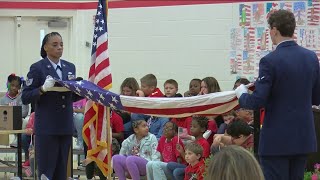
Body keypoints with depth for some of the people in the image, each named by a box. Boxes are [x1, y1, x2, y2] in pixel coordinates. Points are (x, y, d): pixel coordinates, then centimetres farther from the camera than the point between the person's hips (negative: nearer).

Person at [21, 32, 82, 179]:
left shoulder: (70, 67, 12)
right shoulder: (37, 68, -4)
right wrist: (43, 89, -22)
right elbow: (25, 98, -7)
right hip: (46, 127, -5)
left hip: (65, 127, 5)